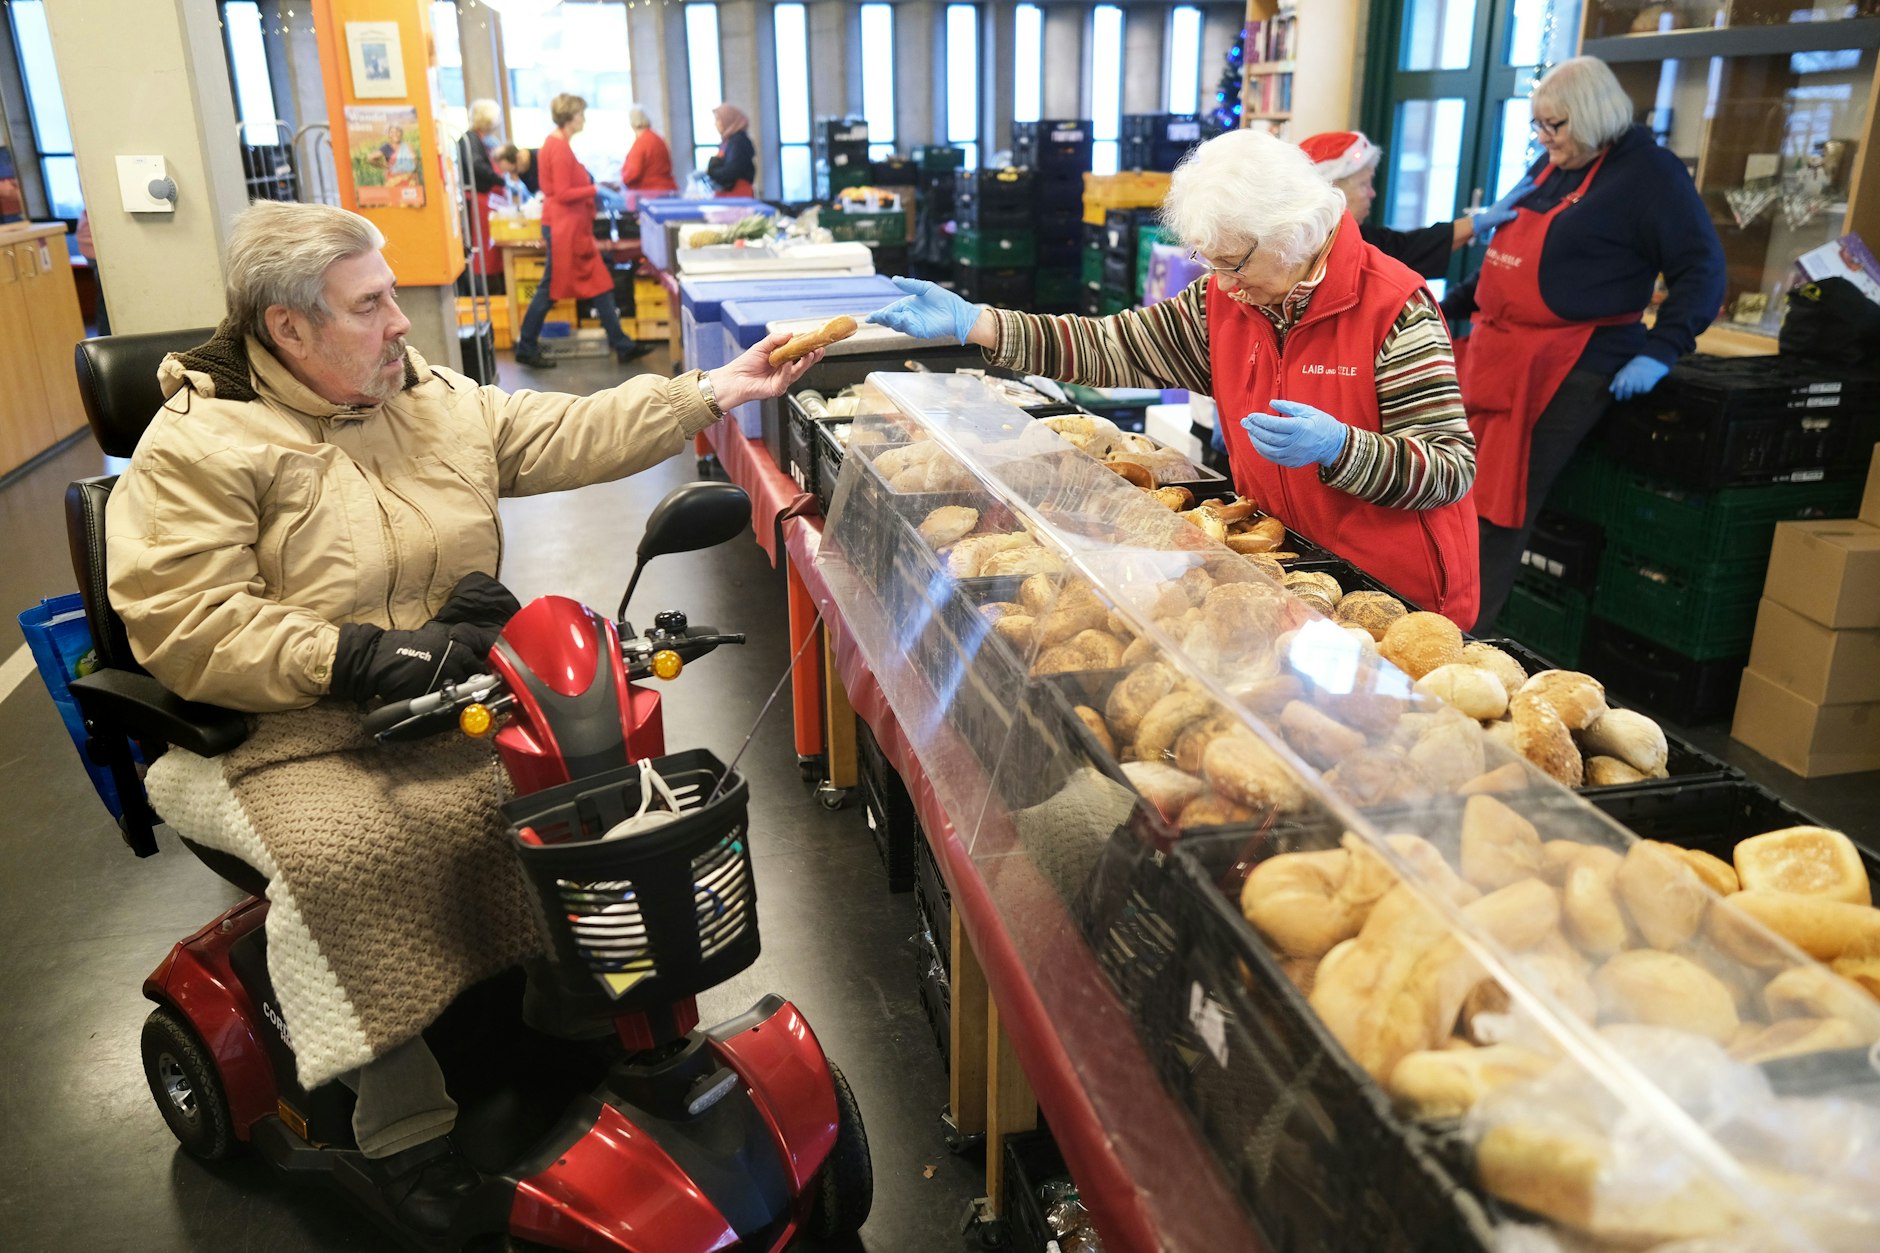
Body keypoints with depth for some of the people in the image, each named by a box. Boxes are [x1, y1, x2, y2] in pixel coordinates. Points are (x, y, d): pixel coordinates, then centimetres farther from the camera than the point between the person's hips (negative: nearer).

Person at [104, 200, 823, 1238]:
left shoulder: (439, 402, 12)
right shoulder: (197, 445, -6)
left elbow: (579, 434, 8)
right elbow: (181, 623, -16)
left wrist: (717, 390, 1)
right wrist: (360, 657, -25)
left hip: (461, 695, 5)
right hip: (293, 736, -5)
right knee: (355, 853, -32)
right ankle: (403, 1131, -14)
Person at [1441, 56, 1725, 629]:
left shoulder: (1649, 173, -5)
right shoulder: (1548, 167, 16)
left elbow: (1702, 269, -8)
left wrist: (1660, 351, -19)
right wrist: (1450, 306, 24)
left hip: (1571, 368, -7)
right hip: (1495, 354, 8)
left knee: (1506, 501, -8)